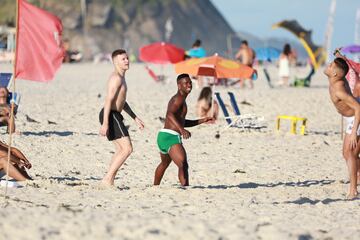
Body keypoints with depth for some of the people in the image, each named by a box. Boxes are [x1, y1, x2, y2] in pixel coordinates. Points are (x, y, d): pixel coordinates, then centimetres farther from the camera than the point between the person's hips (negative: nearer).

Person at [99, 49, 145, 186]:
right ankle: (107, 179, -14)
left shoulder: (120, 78, 19)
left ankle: (110, 181, 18)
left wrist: (135, 118, 29)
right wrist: (105, 123, -30)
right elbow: (108, 100, -23)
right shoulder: (116, 78, -15)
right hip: (110, 115, -11)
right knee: (127, 149, -13)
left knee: (121, 149, 17)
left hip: (114, 115, 11)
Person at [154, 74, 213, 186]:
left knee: (164, 164, 33)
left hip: (163, 136, 11)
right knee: (183, 165, -26)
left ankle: (155, 186, 52)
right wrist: (181, 130, -43)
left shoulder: (177, 99, 22)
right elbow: (170, 114, -29)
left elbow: (181, 121, 31)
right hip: (171, 137, -11)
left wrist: (202, 121, 26)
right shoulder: (179, 98, -10)